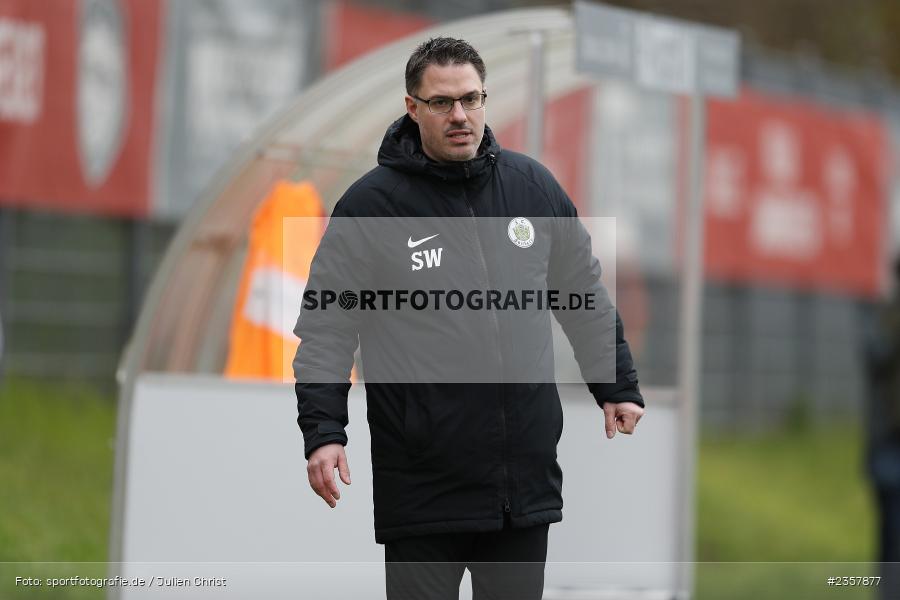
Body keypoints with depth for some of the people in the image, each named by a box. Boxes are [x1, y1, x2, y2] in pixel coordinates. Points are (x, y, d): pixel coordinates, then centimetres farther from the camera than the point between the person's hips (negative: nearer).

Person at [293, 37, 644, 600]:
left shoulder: (534, 185, 6)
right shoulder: (370, 204, -5)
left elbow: (586, 299, 17)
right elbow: (326, 329, -4)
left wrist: (618, 388, 17)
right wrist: (323, 431, -13)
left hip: (528, 475, 3)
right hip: (422, 484, -3)